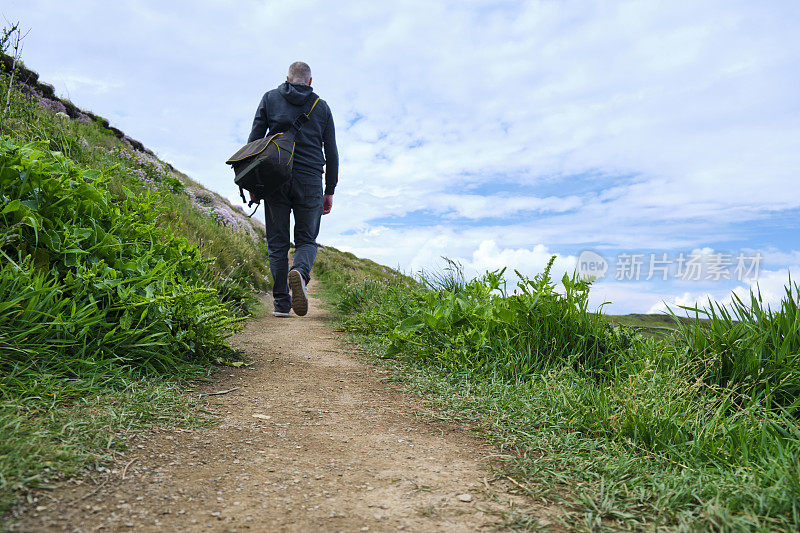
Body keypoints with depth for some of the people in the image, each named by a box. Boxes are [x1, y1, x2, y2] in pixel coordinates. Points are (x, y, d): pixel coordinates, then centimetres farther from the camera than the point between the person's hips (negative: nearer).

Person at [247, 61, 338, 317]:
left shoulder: (270, 99, 11)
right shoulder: (322, 107, 12)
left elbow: (254, 139, 4)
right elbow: (331, 153, 10)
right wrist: (330, 191, 14)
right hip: (309, 181, 0)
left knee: (278, 243, 6)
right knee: (306, 240, 9)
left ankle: (281, 303, 3)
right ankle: (300, 271, -23)